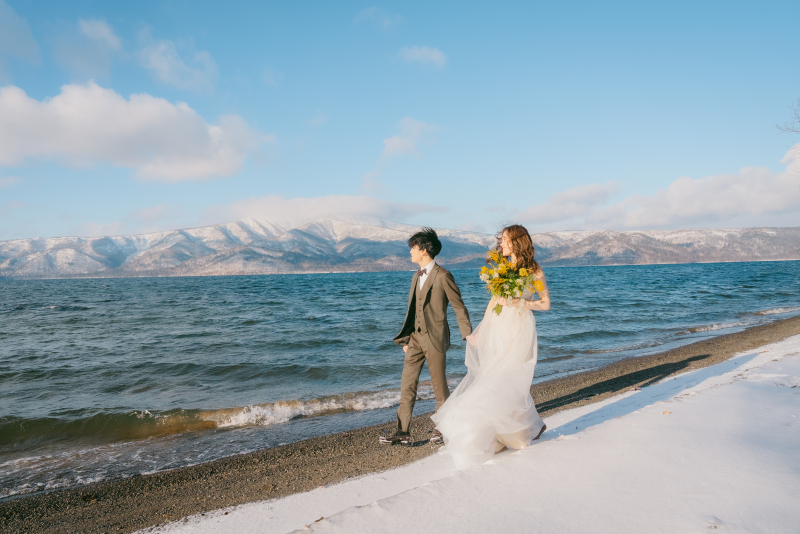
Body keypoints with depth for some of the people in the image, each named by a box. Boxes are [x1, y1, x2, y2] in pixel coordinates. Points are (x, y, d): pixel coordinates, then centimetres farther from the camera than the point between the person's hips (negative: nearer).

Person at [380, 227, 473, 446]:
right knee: (407, 385, 4)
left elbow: (459, 307, -8)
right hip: (416, 337, 7)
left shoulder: (442, 276, -10)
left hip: (435, 338, -7)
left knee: (439, 385, 5)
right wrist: (406, 338, 16)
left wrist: (468, 336, -8)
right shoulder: (417, 276, 14)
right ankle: (403, 432, 9)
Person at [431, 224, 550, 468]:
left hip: (519, 328, -5)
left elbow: (545, 303, -3)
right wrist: (481, 330, 10)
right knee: (496, 380, 4)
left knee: (508, 380, -5)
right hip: (498, 327, 6)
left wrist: (517, 303, -15)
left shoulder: (534, 271, -4)